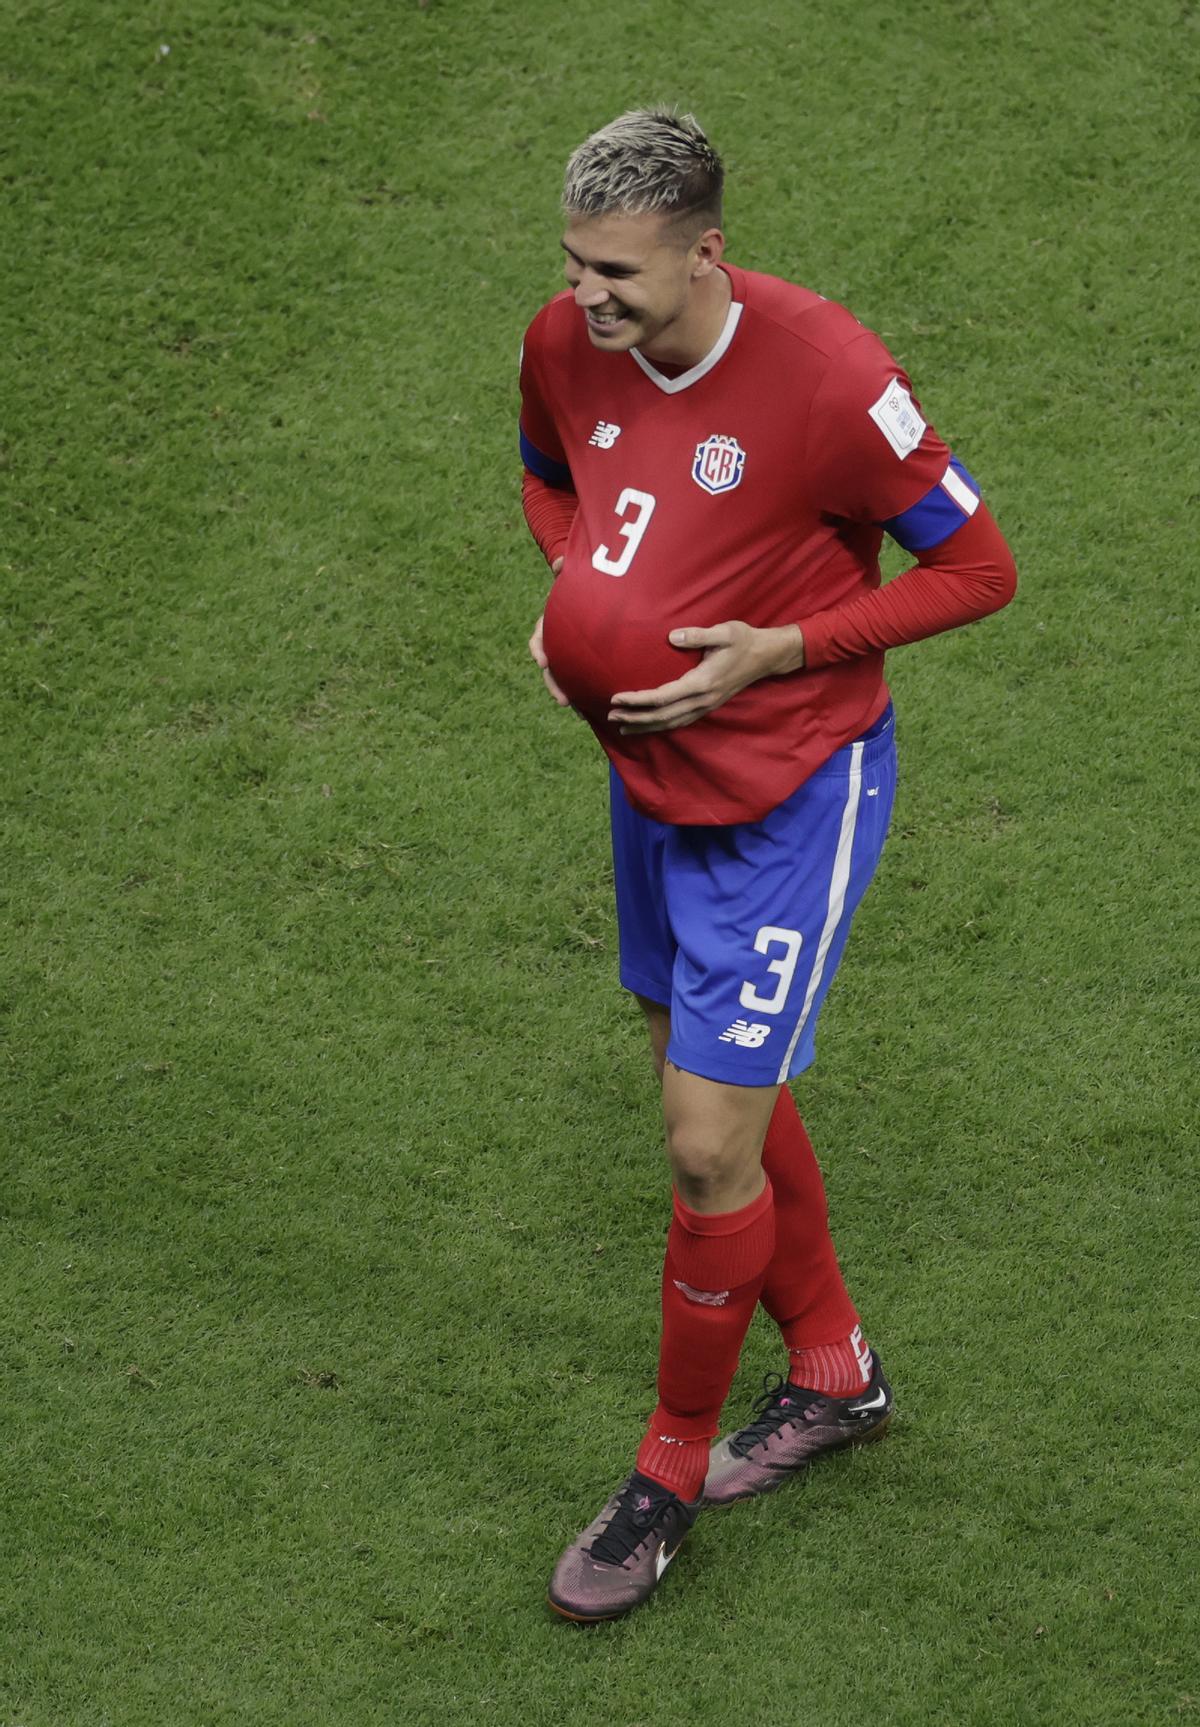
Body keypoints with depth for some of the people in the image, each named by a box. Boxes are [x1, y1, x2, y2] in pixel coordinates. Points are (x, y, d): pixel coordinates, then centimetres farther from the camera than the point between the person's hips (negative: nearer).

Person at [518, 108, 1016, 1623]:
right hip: (650, 772, 7)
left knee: (708, 1144, -7)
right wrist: (573, 586, -5)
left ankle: (672, 1471, 15)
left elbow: (977, 567, -15)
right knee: (720, 1093, 19)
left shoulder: (826, 376, -25)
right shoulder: (564, 344, -7)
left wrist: (773, 650, -23)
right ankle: (832, 1369, 42)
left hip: (791, 794, -7)